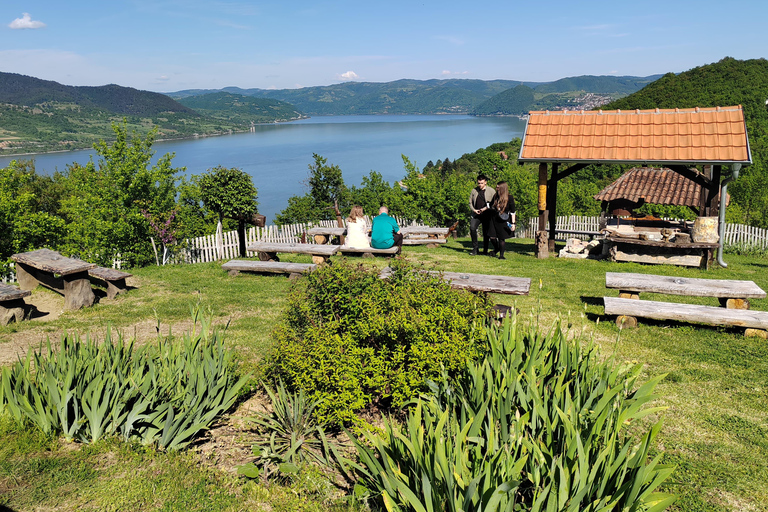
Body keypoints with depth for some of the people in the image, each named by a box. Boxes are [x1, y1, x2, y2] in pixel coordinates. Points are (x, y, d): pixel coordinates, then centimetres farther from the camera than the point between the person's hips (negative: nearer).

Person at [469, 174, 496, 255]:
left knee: (486, 233, 2)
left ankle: (485, 250, 17)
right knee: (472, 228, -20)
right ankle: (475, 248, -10)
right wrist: (474, 210, -3)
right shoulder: (474, 191, 10)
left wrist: (485, 208, -13)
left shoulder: (491, 191, 0)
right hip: (476, 214, 2)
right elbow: (470, 202, 15)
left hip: (487, 215, -2)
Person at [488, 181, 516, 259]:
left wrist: (513, 223, -9)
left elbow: (512, 212, -7)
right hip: (494, 219, 4)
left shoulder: (509, 198, -9)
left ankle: (501, 255, 15)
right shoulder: (495, 196, 3)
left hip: (504, 221, -4)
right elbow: (490, 205, 21)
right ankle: (496, 249, 32)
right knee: (492, 237, 1)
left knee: (501, 238, 1)